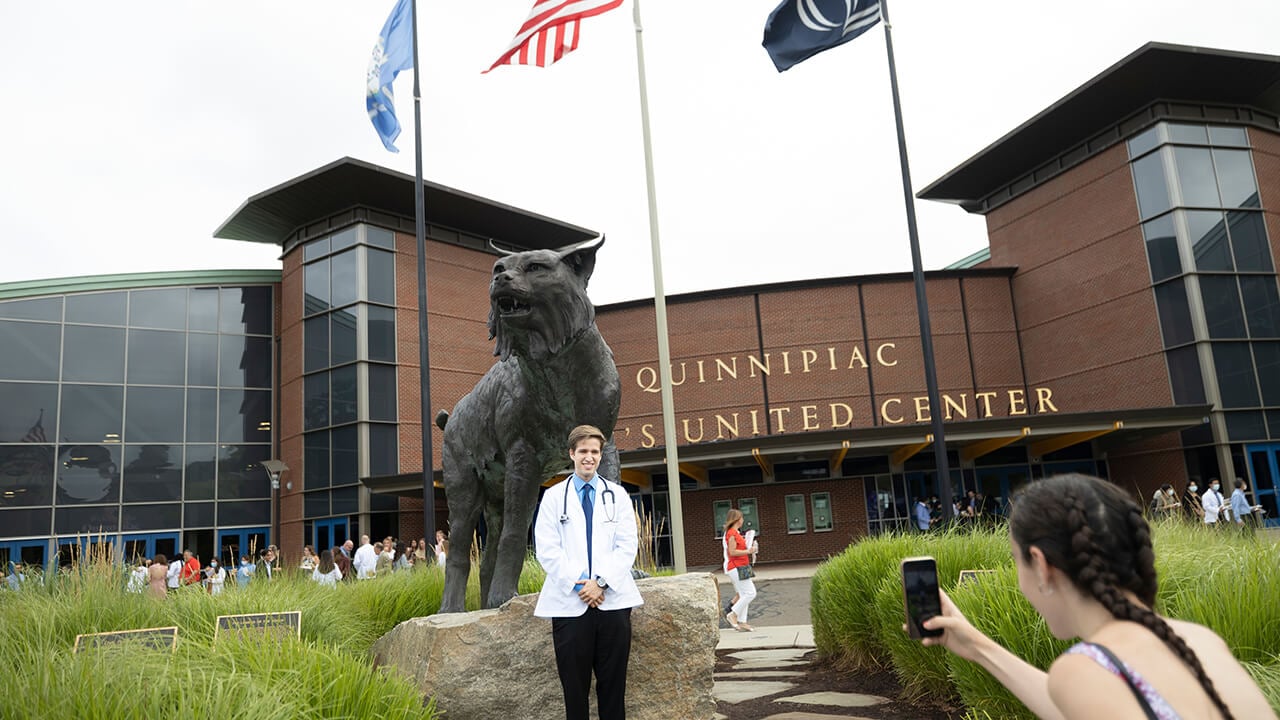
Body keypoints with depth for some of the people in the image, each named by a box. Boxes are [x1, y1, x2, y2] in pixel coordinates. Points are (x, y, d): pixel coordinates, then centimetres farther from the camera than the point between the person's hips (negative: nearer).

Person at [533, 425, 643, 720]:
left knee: (613, 684, 5)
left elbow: (627, 545, 3)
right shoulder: (554, 496, 8)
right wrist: (577, 585, -11)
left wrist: (601, 582, -10)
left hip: (613, 599, 1)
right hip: (569, 603, -1)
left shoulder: (617, 494, 11)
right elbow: (546, 549, -1)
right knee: (574, 686, 3)